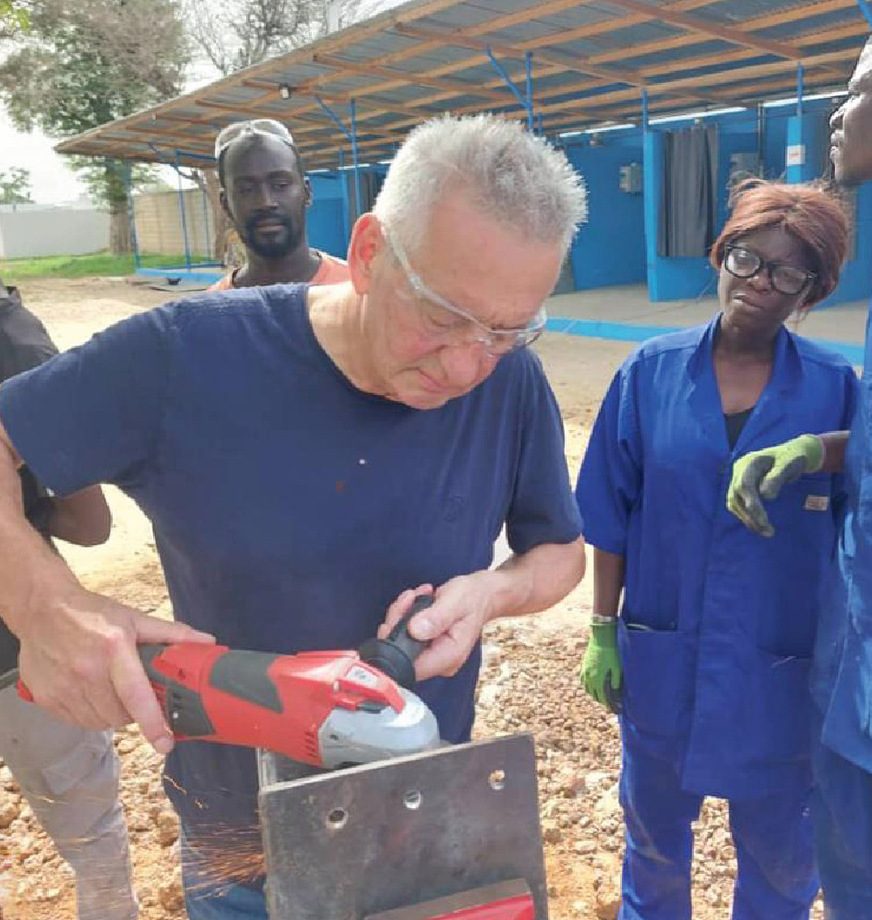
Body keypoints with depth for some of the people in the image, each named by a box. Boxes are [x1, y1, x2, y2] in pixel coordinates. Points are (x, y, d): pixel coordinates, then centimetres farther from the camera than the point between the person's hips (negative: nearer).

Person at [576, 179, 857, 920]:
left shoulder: (834, 390, -7)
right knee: (654, 836, 23)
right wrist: (603, 632, -1)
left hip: (781, 673, 0)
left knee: (781, 858, 21)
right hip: (663, 661, 1)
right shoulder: (651, 372, -7)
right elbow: (613, 516, -3)